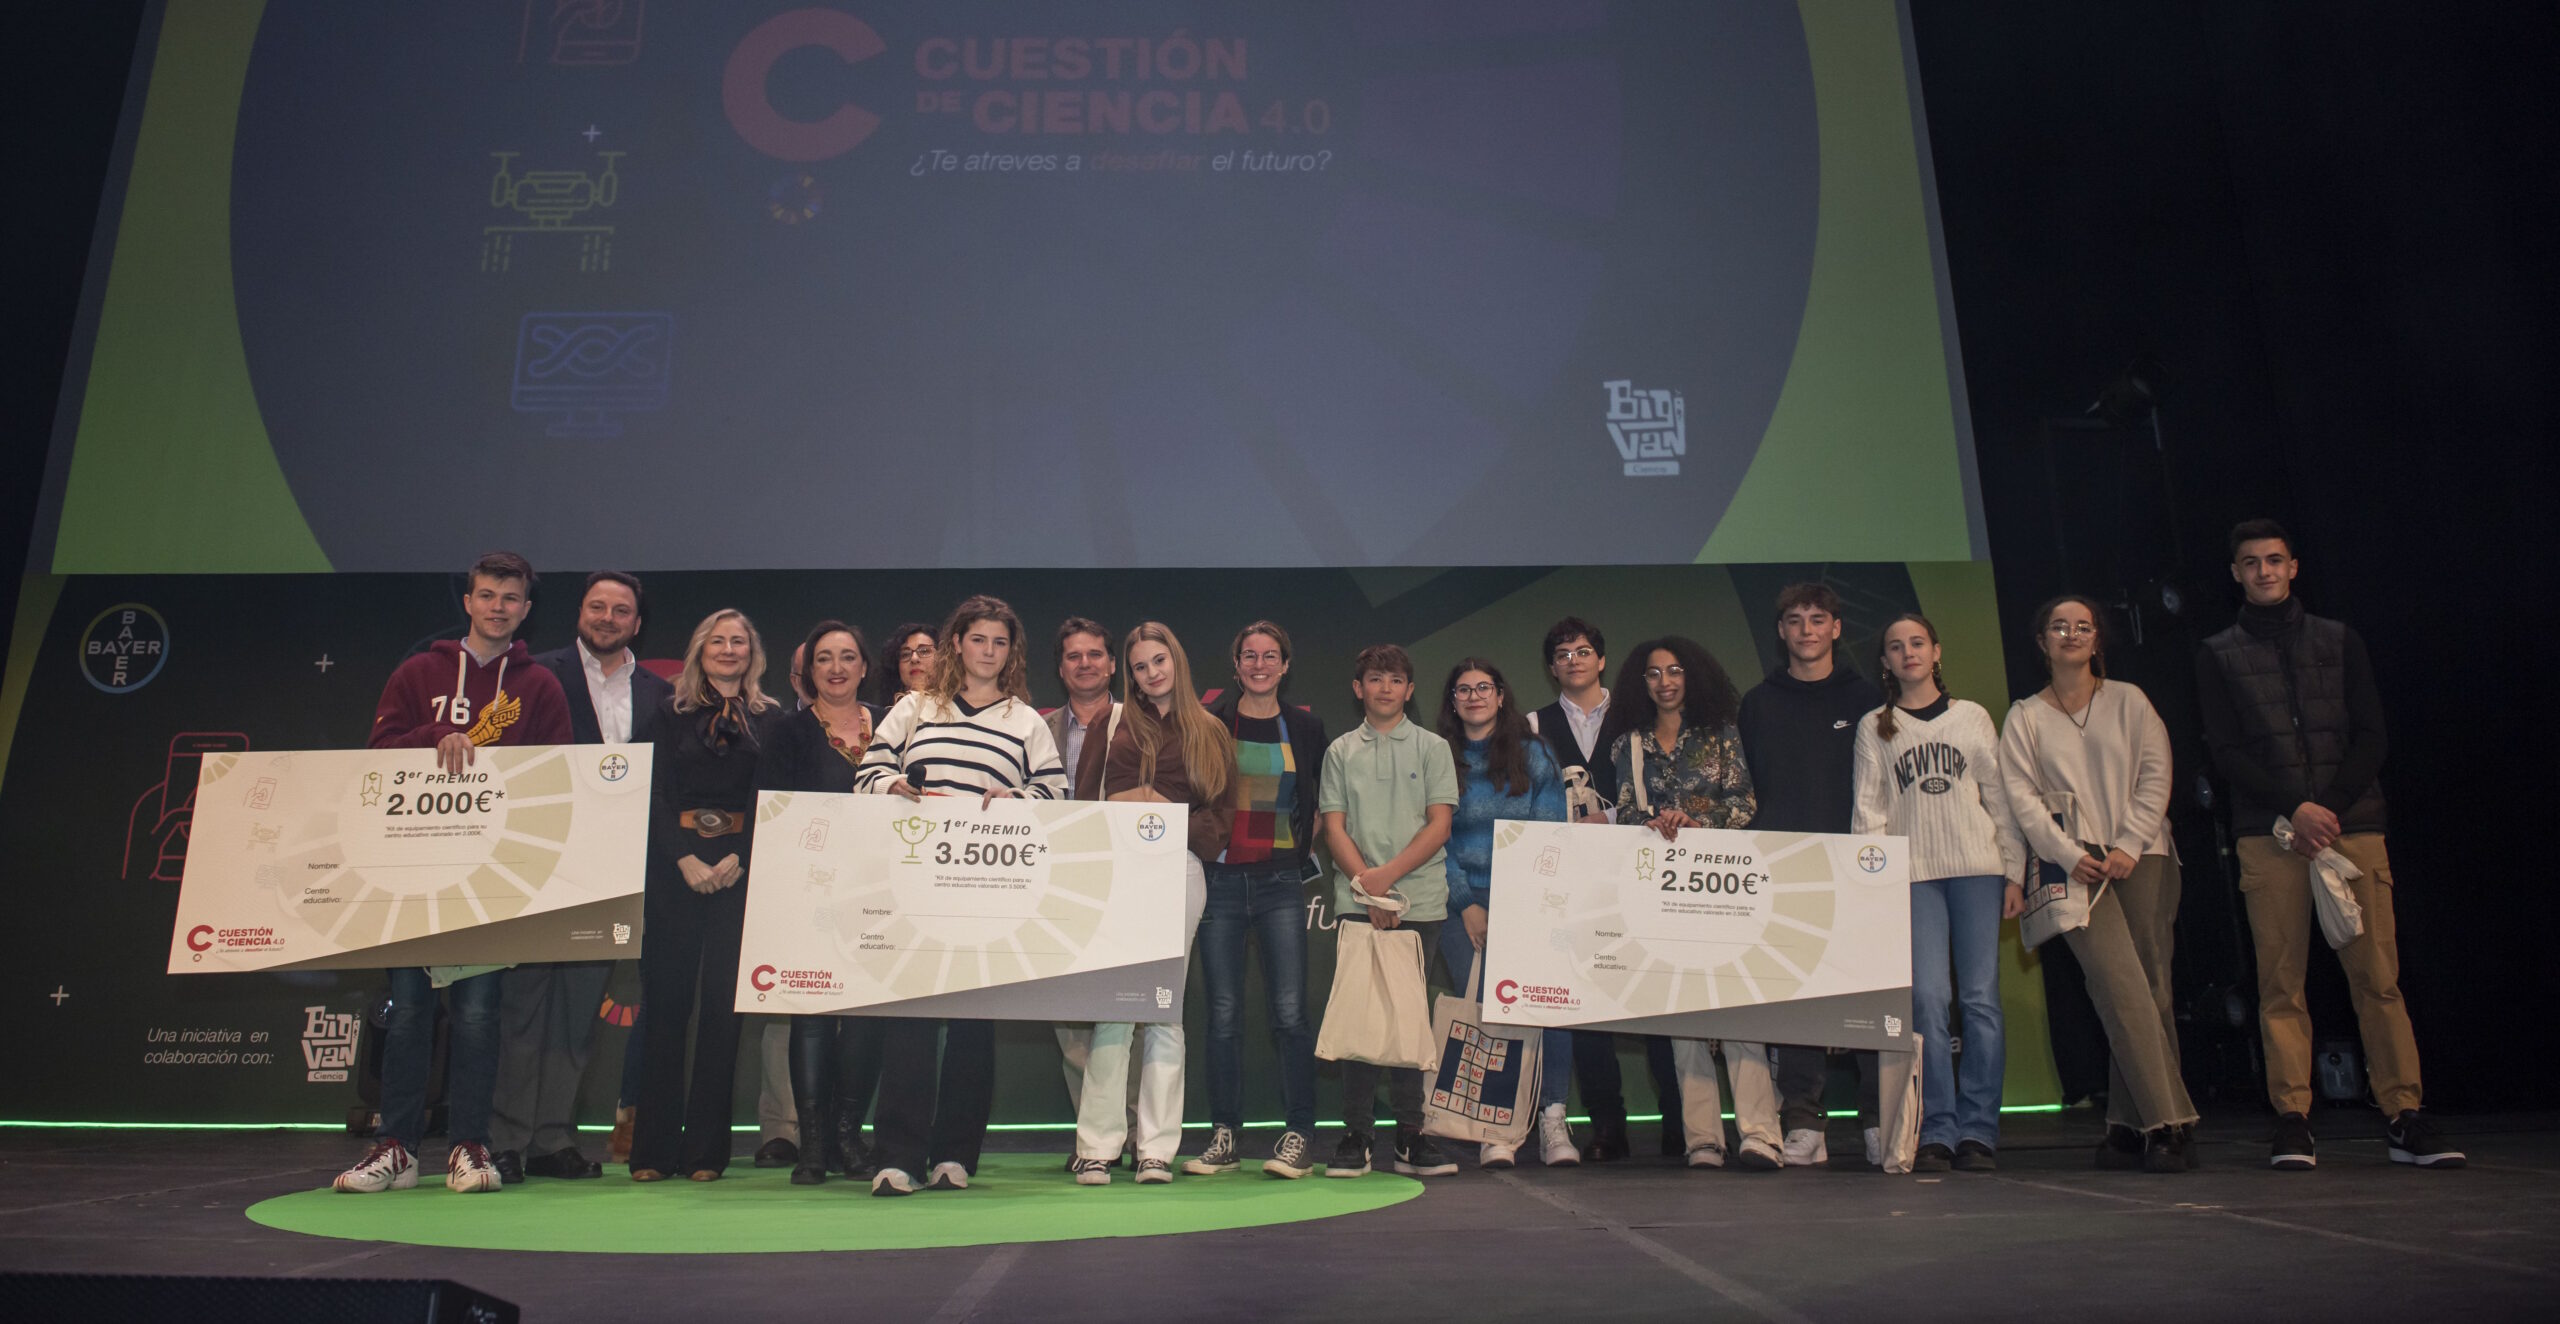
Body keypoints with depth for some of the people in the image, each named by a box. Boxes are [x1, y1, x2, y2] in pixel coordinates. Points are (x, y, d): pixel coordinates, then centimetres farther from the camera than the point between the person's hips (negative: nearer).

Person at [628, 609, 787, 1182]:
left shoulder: (772, 719, 10)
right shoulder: (673, 715, 12)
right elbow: (658, 795, 4)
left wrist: (736, 860, -9)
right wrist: (686, 860, -8)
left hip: (741, 868, 0)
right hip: (675, 865, 1)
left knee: (723, 1000, -1)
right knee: (666, 996, 0)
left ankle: (706, 1148, 6)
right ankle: (654, 1148, 6)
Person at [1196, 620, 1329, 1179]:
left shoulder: (1306, 727, 7)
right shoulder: (1211, 720, 3)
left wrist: (1307, 846, 10)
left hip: (1280, 881, 0)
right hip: (1220, 877, 0)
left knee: (1289, 1009, -5)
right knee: (1223, 1012, 3)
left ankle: (1298, 1137, 5)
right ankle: (1223, 1137, 12)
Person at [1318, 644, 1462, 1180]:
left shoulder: (1432, 748, 8)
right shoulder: (1341, 752, 10)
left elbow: (1439, 824, 1)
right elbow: (1334, 828, 4)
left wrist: (1389, 874, -10)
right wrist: (1367, 885, -10)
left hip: (1420, 900, 0)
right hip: (1357, 901, 0)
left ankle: (1410, 1136, 9)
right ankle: (1356, 1137, 4)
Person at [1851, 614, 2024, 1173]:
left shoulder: (1973, 717, 13)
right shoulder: (1874, 728, 12)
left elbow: (2002, 798, 11)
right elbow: (1868, 810, 7)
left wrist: (2014, 873, 5)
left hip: (1978, 869, 1)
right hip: (1913, 875, 0)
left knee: (1981, 997, -4)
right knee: (1928, 996, -9)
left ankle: (1978, 1129, 3)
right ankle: (1937, 1131, -4)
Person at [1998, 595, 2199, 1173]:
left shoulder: (2128, 701, 13)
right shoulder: (2025, 716, 12)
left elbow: (2155, 776, 5)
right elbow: (2021, 796, 4)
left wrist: (2128, 846, -7)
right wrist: (2069, 855, -9)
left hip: (2141, 858, 1)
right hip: (2075, 865, -1)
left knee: (2150, 989, -5)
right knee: (2122, 991, -14)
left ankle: (2130, 1126, 1)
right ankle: (2166, 1123, -14)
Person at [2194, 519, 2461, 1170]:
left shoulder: (2338, 640, 15)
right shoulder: (2219, 655, 11)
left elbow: (2371, 738, 8)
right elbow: (2225, 752, 2)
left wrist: (2330, 808, -7)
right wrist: (2295, 810, -11)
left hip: (2352, 824, 1)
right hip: (2269, 834, -1)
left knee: (2377, 975, -2)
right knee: (2280, 982, -3)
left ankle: (2403, 1116, 4)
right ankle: (2293, 1121, 0)